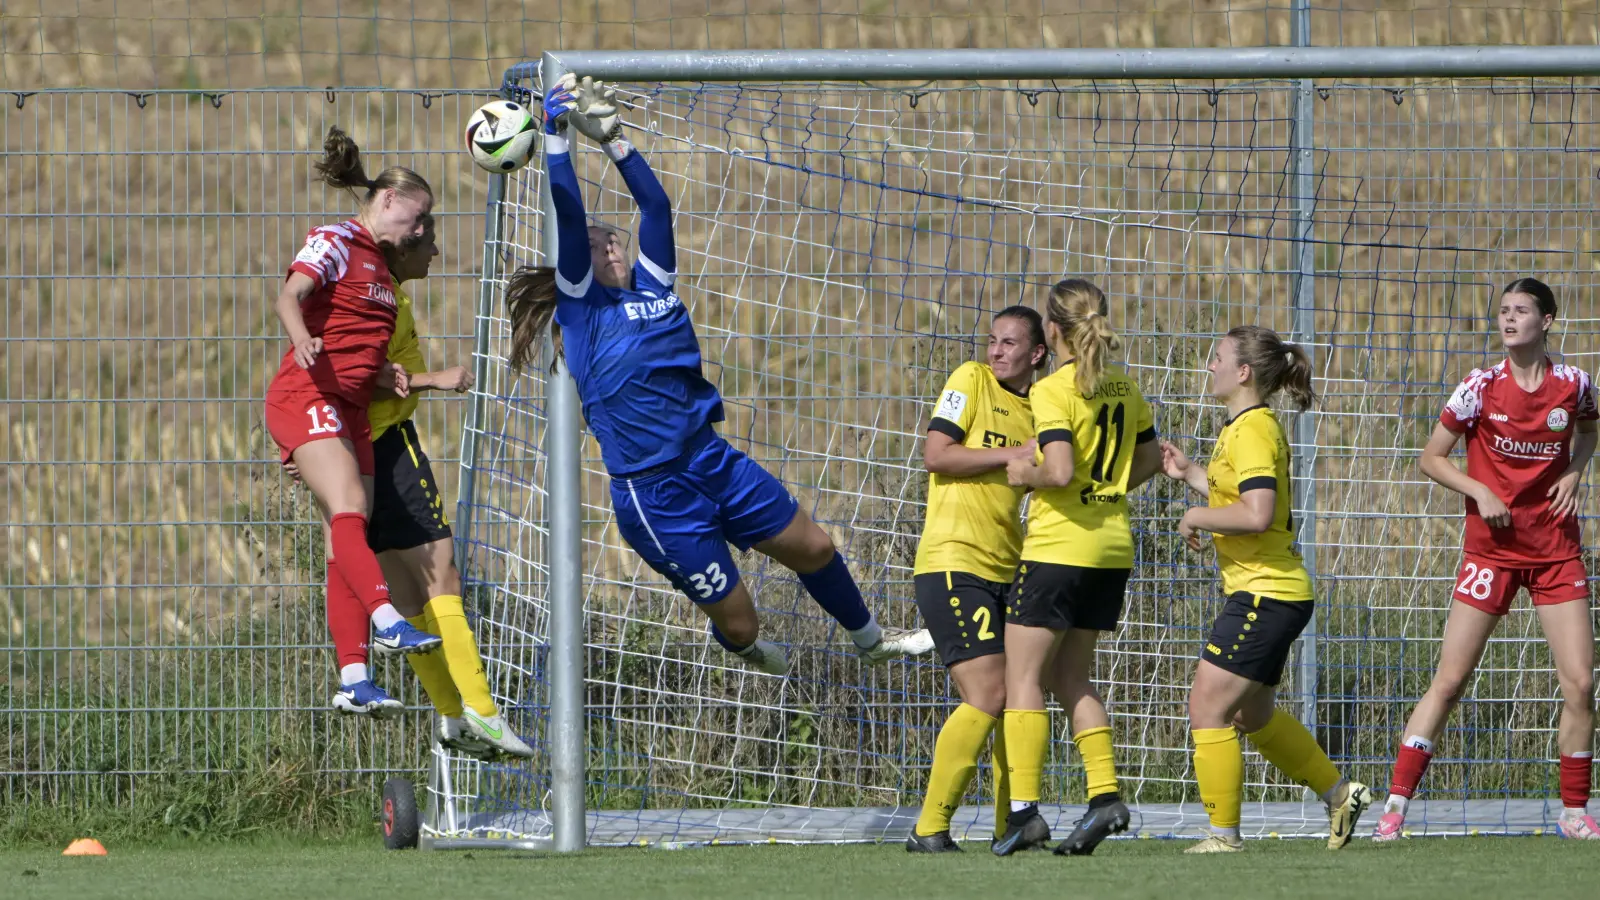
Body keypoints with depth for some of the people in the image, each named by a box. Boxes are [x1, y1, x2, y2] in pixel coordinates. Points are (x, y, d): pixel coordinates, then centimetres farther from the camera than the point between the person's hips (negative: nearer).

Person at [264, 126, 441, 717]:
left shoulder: (380, 266, 22)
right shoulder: (334, 243, -4)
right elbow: (289, 296, -20)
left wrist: (390, 375, 6)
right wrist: (302, 337, -41)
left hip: (351, 409, 8)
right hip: (306, 396, -8)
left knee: (346, 540, 0)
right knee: (348, 508, -25)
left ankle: (354, 680, -6)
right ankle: (387, 622, -44)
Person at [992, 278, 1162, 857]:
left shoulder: (1053, 391, -14)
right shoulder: (1123, 387, 9)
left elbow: (1060, 470, -24)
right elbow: (1150, 460, 17)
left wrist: (1026, 474, -5)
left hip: (1059, 546, -7)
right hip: (1113, 545, 7)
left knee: (1023, 677, -1)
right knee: (1070, 679, 16)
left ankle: (1025, 809, -11)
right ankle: (1105, 794, 3)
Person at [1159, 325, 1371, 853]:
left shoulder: (1253, 430, -17)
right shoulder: (1244, 428, 15)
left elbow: (1257, 513, -28)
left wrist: (1195, 517, -15)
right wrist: (1188, 474, 22)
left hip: (1265, 595, -11)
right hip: (1274, 592, 11)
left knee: (1207, 709, -8)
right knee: (1253, 715, 21)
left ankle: (1224, 835, -4)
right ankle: (1340, 794, 31)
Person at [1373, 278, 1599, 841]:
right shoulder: (1482, 387, -7)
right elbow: (1431, 458, 0)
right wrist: (1480, 492, -15)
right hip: (1491, 550, -2)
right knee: (1449, 680, -5)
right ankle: (1395, 805, -2)